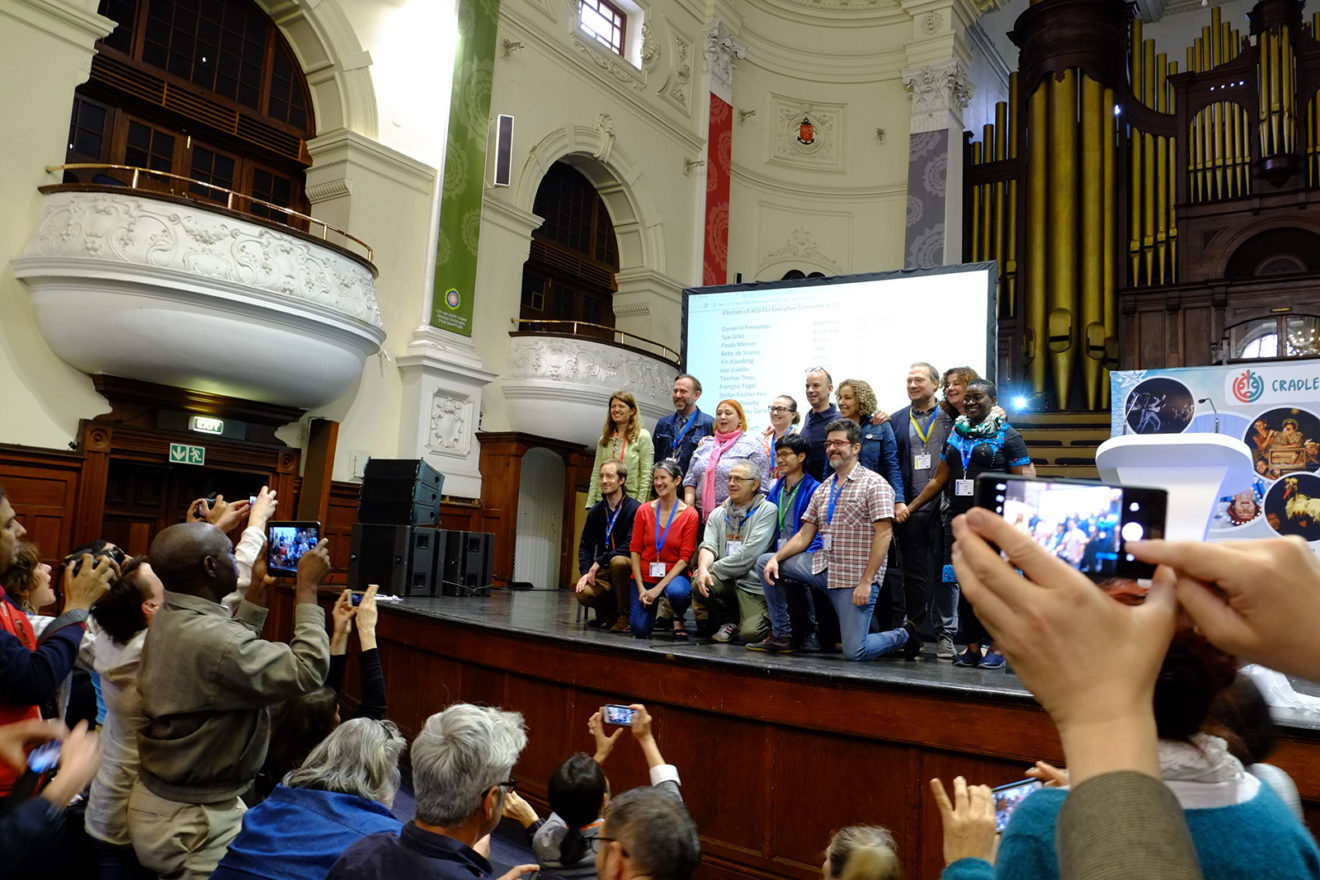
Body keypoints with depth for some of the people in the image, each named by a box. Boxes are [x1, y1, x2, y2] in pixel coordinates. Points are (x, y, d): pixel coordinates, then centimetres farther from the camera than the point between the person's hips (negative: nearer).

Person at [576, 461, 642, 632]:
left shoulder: (635, 509, -10)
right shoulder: (596, 511, 9)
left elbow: (631, 546, -18)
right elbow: (585, 546, 11)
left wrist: (600, 561, -19)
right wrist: (585, 573, -6)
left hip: (627, 568, -4)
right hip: (603, 572, 4)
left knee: (618, 561, -39)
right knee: (583, 593, -26)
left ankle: (624, 616, -18)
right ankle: (609, 613, 10)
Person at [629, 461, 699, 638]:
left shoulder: (689, 514, -8)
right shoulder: (644, 511, 0)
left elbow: (685, 557, -10)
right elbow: (635, 550, 0)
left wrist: (659, 587, -17)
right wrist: (641, 588, -9)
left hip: (673, 575, -2)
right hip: (645, 575, 2)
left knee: (677, 592, -37)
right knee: (640, 629, -10)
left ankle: (678, 618, 0)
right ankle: (651, 605, 26)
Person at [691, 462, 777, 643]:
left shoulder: (767, 511, -5)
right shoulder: (718, 514, 15)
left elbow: (749, 554, -13)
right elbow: (708, 546, 2)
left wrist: (714, 568, -9)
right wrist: (703, 568, -21)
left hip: (753, 585, -5)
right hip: (726, 582, 5)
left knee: (750, 633, -25)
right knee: (699, 583, -27)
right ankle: (730, 621, 4)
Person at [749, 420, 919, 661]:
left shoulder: (874, 484, -7)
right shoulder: (822, 489, 14)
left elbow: (883, 534, -14)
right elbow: (805, 535, 12)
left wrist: (866, 582, -20)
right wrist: (776, 558, -6)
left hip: (855, 578, -7)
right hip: (823, 567, 7)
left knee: (854, 652, -12)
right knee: (766, 564, -2)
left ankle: (903, 636, 19)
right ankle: (781, 636, 8)